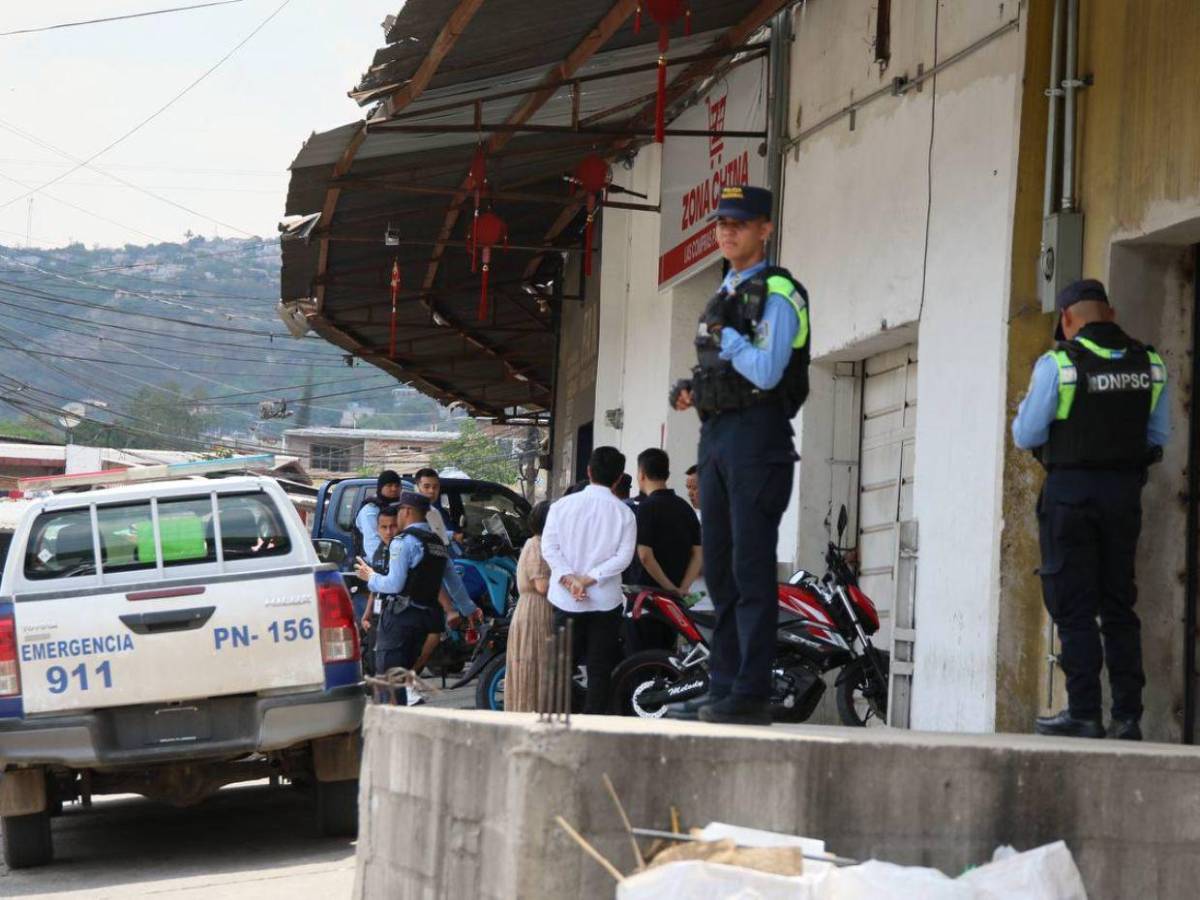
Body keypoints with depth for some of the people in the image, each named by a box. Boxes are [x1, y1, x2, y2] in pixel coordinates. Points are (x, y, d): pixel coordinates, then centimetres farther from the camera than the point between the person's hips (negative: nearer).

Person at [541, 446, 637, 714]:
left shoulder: (562, 506, 1)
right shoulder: (623, 513, -3)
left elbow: (549, 546, -6)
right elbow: (623, 556, -10)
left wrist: (569, 579, -10)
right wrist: (589, 579, -11)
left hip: (565, 599, 1)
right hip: (605, 600, -1)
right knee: (600, 669, 4)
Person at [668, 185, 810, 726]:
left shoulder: (777, 295, -8)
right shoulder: (724, 295, 21)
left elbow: (765, 372, -20)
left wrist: (726, 338, -8)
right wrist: (689, 389, 8)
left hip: (757, 434, -9)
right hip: (715, 435, 9)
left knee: (751, 569, -11)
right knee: (719, 569, 9)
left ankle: (751, 694, -13)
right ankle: (723, 688, 12)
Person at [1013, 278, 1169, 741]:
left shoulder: (1058, 363, -10)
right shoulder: (1150, 364, 5)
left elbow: (1026, 435, -7)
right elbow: (1159, 436, 9)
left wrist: (1025, 410, 13)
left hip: (1071, 490, -4)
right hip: (1125, 491, 5)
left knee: (1074, 607, -1)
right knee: (1119, 606, 10)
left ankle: (1084, 713, -5)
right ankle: (1128, 716, 7)